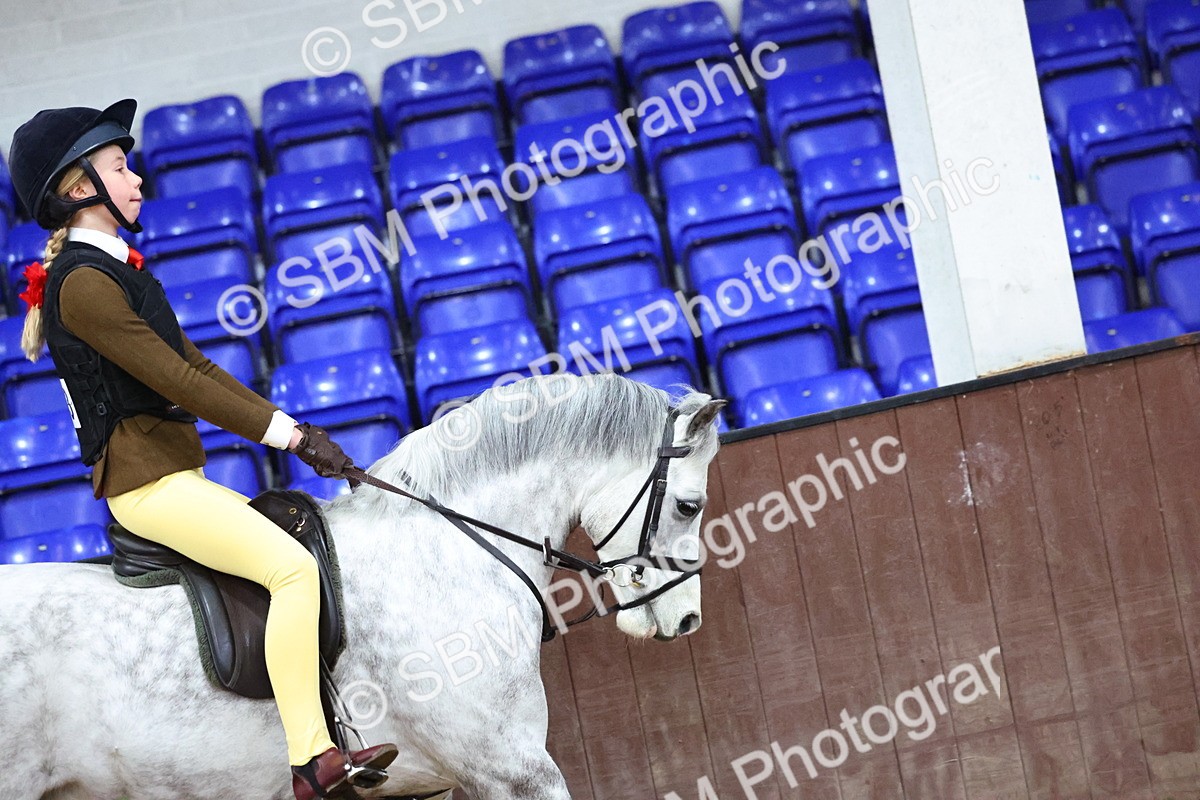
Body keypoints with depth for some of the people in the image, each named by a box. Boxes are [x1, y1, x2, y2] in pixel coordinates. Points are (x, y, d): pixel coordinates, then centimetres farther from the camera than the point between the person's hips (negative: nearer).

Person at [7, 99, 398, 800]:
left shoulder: (115, 271, 18)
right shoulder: (83, 282, -13)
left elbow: (198, 368, 16)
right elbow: (177, 381, -18)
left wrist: (294, 430, 7)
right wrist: (289, 432, -14)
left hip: (175, 471, 11)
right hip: (146, 479, -11)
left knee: (302, 536, 13)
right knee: (293, 566, -23)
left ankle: (329, 740, 13)